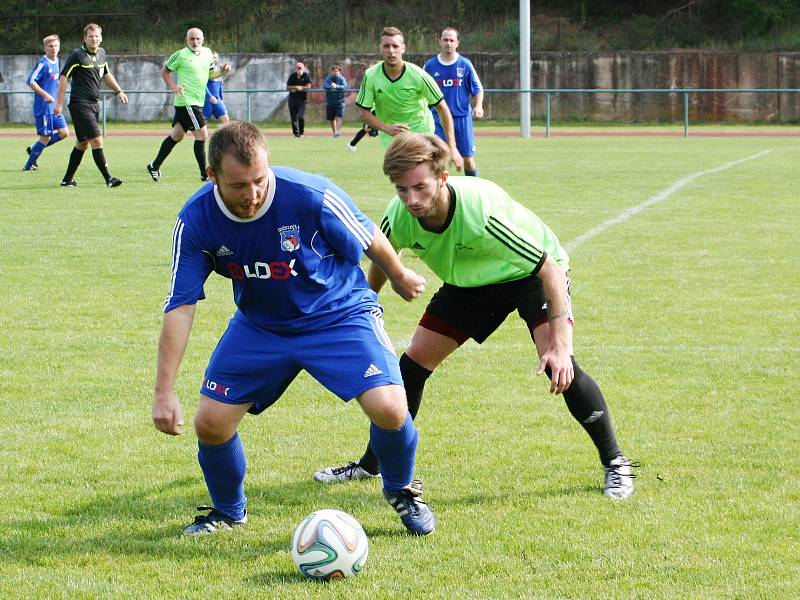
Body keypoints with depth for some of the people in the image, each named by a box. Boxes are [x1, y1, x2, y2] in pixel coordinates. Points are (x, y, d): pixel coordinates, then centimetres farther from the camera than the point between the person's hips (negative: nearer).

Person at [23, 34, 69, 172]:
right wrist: (45, 95, -22)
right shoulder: (43, 63, -15)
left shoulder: (56, 61, 10)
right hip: (43, 107, -8)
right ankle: (28, 165, 9)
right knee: (45, 137, -4)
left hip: (54, 107, 8)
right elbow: (30, 81, -19)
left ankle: (34, 150, 17)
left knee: (64, 133, 5)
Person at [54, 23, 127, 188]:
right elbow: (63, 77, -9)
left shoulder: (102, 53, 12)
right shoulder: (77, 55, -10)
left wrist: (118, 91, 23)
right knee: (97, 140, -14)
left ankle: (67, 179, 22)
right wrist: (59, 103, -12)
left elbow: (106, 74, 29)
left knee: (82, 143, 13)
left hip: (93, 103, 8)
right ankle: (108, 179, -14)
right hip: (80, 104, -8)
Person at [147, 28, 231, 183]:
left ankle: (154, 166, 25)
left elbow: (211, 74, 21)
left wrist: (221, 71, 1)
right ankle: (204, 174, -4)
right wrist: (173, 87, -12)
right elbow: (164, 71, 1)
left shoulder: (207, 53, 10)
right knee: (202, 134, -10)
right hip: (186, 101, -8)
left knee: (176, 135, 15)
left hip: (198, 102, 8)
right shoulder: (180, 55, -9)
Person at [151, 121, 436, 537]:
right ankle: (227, 510, 27)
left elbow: (369, 240, -9)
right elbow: (181, 305, -16)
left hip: (338, 313, -3)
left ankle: (401, 491, 13)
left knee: (389, 409, -21)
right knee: (210, 423, -6)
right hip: (259, 325, 3)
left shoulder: (311, 196, -30)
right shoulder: (196, 220, -21)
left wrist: (401, 278, 10)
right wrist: (164, 392, -19)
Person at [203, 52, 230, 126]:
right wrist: (210, 96, -25)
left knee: (226, 119, -5)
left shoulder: (218, 69, 14)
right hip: (207, 100, -6)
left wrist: (221, 99, 23)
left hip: (217, 100, 6)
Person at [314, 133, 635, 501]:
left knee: (559, 365, -24)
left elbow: (549, 268, -35)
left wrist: (559, 345, -40)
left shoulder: (483, 211, -41)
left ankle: (615, 463, -8)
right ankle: (370, 466, 22)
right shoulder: (399, 217, -26)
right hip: (468, 283, 5)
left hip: (530, 274, -5)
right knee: (414, 363, 3)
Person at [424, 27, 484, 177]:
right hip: (438, 118, 0)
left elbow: (478, 89, 4)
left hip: (462, 117, 0)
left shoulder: (465, 64, 0)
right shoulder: (430, 65, 3)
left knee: (468, 160, 4)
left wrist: (478, 106, -12)